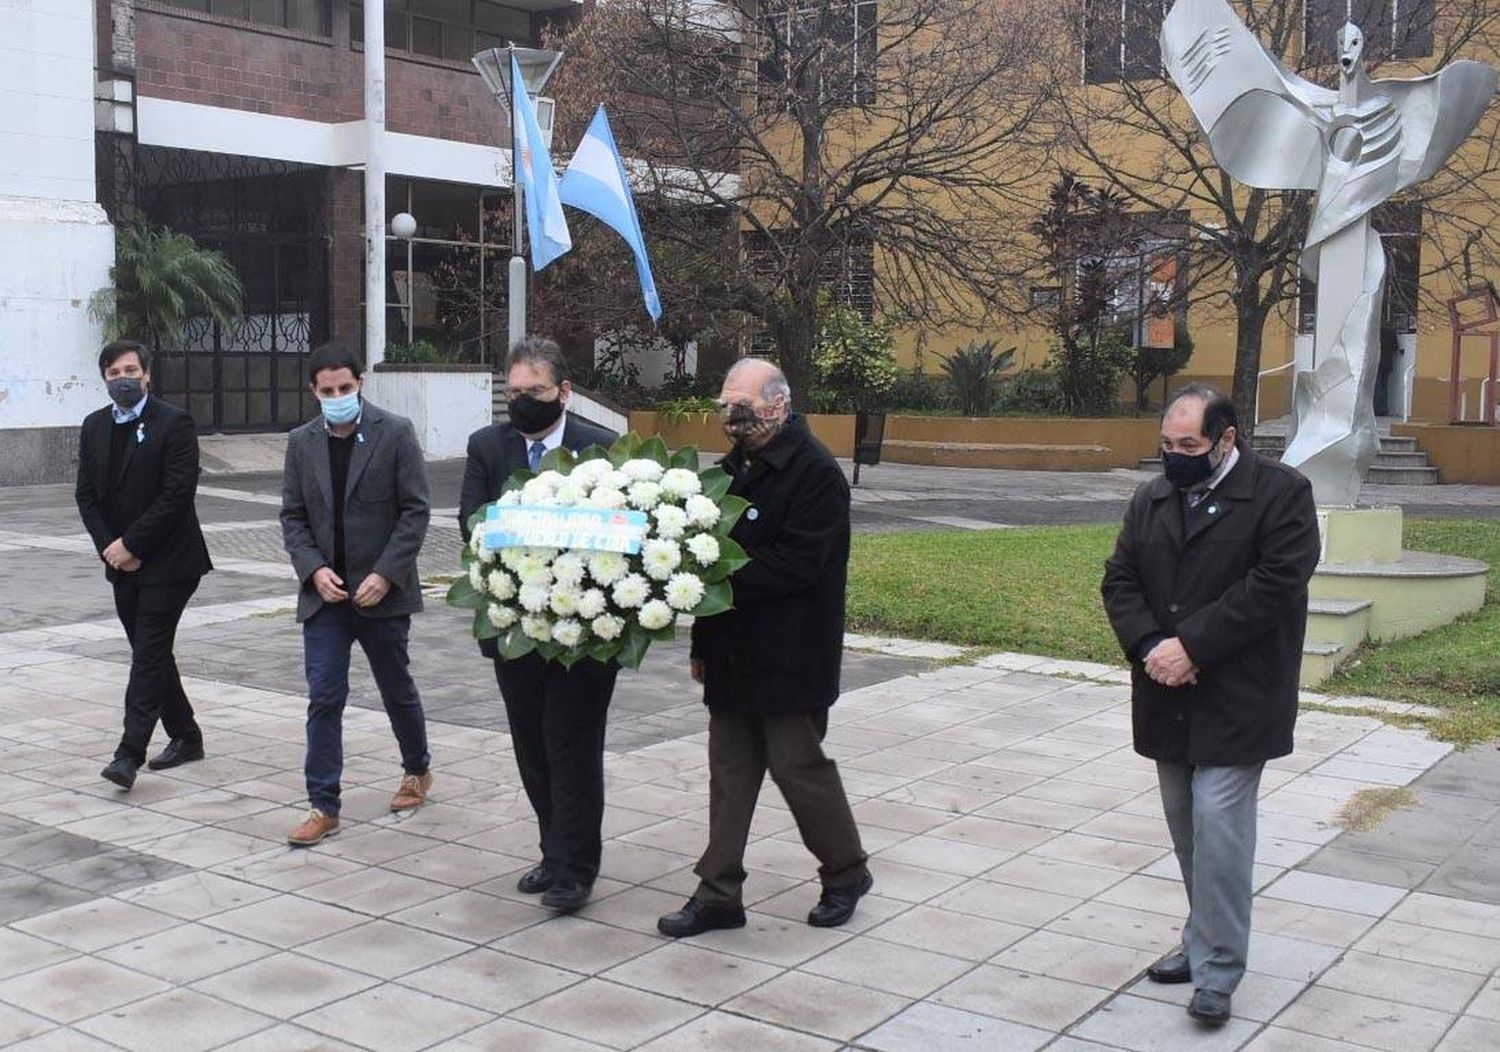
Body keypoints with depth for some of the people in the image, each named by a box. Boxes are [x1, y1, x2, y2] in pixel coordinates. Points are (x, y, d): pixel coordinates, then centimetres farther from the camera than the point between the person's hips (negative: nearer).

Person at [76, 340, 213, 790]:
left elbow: (176, 495, -16)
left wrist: (130, 544, -15)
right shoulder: (94, 426, 10)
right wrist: (109, 547, -5)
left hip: (167, 562, -7)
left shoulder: (174, 424, -10)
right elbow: (86, 495, 9)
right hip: (122, 564, 7)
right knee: (151, 653, 13)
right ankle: (185, 736, 25)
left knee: (149, 653, -9)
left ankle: (130, 753, -10)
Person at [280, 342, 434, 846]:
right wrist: (314, 568, -10)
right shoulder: (302, 442, 5)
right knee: (323, 698, -3)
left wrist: (384, 574, -16)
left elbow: (415, 511, -8)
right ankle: (323, 806, 3)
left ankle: (417, 769, 38)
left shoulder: (395, 433, -6)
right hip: (324, 592, 2)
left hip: (382, 591, -2)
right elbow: (292, 516, 7)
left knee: (397, 689, 14)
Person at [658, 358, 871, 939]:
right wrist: (702, 645, 14)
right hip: (733, 655, 8)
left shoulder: (816, 472, -13)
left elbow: (795, 565, -22)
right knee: (730, 770, 10)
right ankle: (718, 892, 17)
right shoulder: (735, 467, 13)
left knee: (798, 765, 1)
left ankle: (846, 874, 22)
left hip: (789, 660, -8)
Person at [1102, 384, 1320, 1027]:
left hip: (1235, 701, -6)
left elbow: (1274, 583, -16)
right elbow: (1119, 578, 9)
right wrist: (1149, 647, -10)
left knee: (1217, 824, -8)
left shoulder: (1281, 493, -7)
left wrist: (1190, 647, -18)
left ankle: (1217, 971, 0)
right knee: (1186, 824, 13)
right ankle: (1205, 940, 27)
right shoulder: (1151, 498, 12)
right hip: (1169, 697, 6)